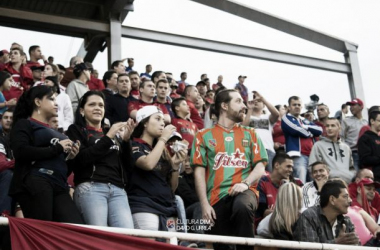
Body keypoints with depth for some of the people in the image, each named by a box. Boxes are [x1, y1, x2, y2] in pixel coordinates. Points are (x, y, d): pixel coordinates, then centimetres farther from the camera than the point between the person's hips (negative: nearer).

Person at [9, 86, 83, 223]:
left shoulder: (55, 132, 29)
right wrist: (57, 148, -7)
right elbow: (20, 152, -12)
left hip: (59, 186, 7)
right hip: (34, 182, -7)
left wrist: (70, 157, 11)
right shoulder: (24, 124, 9)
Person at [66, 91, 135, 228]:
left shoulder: (115, 134, 27)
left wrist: (126, 140, 2)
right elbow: (82, 159, -3)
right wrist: (108, 137, -6)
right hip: (90, 188, -4)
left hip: (118, 190, 4)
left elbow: (129, 166, 17)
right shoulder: (76, 130, 15)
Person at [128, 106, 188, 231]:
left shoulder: (162, 150, 20)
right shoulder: (134, 145, 2)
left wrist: (175, 165, 1)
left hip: (168, 209, 7)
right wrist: (163, 138, -8)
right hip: (144, 208, -6)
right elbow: (148, 164, -20)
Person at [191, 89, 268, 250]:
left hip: (243, 191, 0)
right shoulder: (204, 136, 10)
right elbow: (199, 171, 4)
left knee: (242, 206, -36)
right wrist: (204, 204, -7)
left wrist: (245, 183, -13)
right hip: (217, 197, 0)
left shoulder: (250, 134, 16)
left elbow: (260, 167, 8)